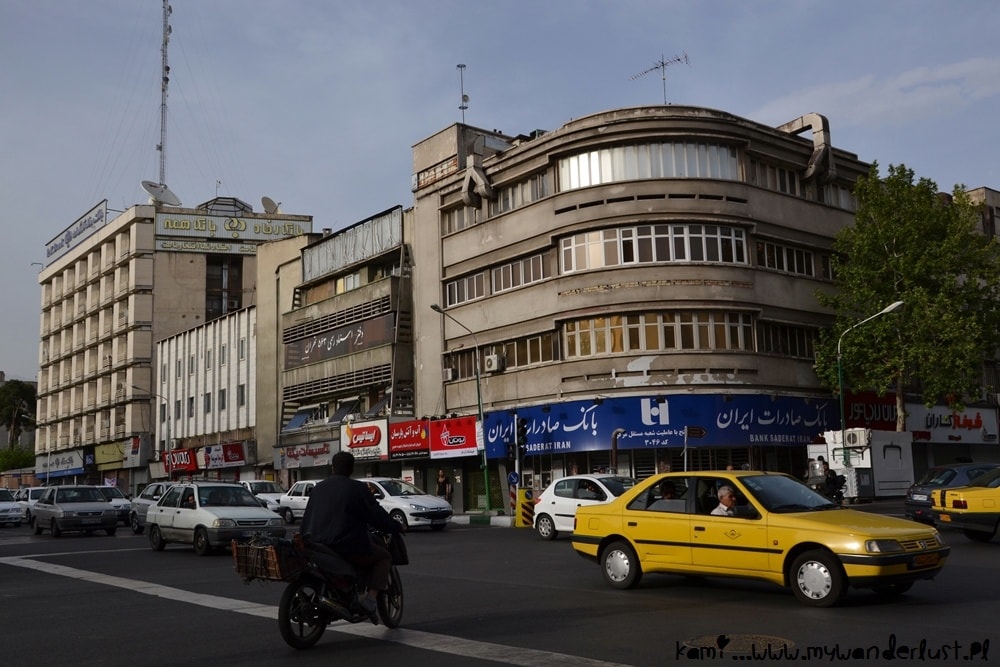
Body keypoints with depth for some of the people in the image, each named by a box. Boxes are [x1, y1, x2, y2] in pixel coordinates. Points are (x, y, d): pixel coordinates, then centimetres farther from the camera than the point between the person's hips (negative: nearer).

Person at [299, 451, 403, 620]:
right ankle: (370, 598, -6)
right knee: (383, 557, 13)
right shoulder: (357, 488, -6)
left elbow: (307, 518, 18)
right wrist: (397, 527, 10)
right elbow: (376, 514, -4)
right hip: (348, 547, -6)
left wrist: (304, 539, 31)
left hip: (316, 544, 6)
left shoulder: (319, 488, 12)